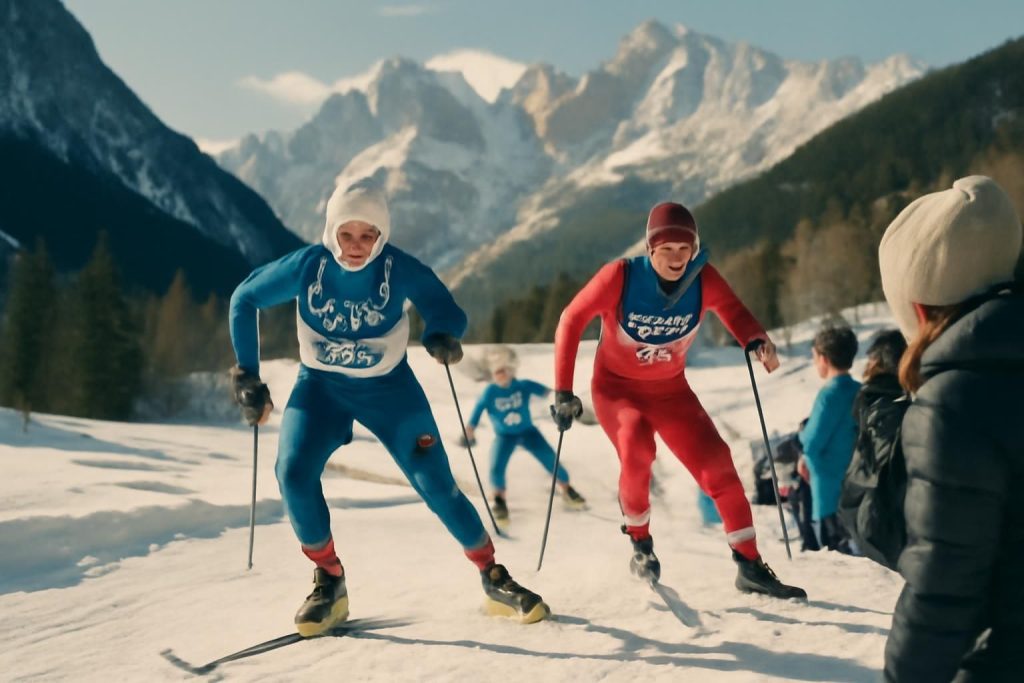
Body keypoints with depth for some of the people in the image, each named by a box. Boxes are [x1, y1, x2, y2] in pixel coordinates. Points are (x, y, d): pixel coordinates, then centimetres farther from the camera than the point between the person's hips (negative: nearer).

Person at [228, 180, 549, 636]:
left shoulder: (400, 269, -20)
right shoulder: (307, 266, -17)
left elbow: (445, 309, -17)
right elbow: (244, 301, -4)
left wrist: (442, 336, -42)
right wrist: (247, 379, -4)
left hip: (389, 388, -1)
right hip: (320, 387, 1)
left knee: (436, 483, -6)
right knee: (293, 472, -21)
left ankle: (494, 578, 14)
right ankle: (330, 582, 0)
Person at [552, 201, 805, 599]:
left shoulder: (703, 279, -17)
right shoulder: (621, 277, -25)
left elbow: (731, 309, 3)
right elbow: (572, 320, -14)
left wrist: (756, 340, -20)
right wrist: (563, 391, -15)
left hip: (671, 390, 3)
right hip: (617, 387, -3)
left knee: (717, 464, -9)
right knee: (637, 451, -31)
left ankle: (750, 566, 3)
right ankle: (640, 543, -5)